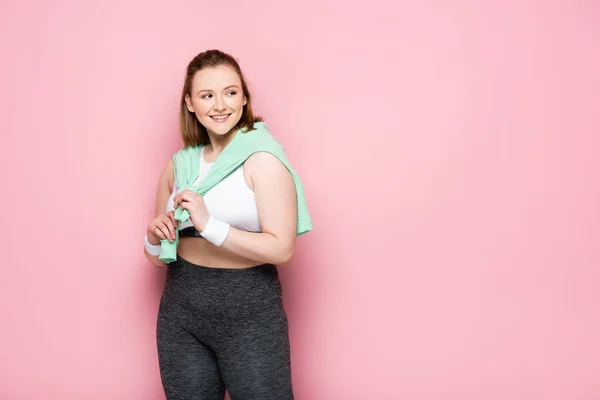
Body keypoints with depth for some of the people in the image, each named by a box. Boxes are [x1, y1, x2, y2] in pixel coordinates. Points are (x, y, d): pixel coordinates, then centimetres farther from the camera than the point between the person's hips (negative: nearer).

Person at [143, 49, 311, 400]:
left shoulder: (262, 158, -10)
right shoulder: (178, 165, 7)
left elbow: (282, 249, -18)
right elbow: (159, 258, 15)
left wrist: (209, 225, -24)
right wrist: (155, 238, -7)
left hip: (249, 313, -5)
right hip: (180, 309, 5)